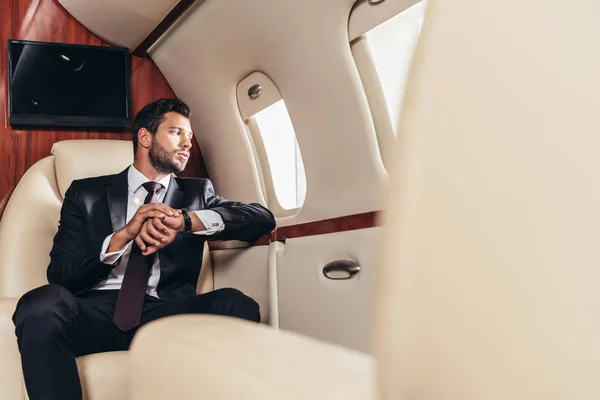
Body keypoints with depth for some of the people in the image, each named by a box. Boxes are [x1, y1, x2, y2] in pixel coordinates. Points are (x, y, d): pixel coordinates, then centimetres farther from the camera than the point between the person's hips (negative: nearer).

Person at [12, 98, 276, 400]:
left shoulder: (197, 192, 20)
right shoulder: (87, 193, 15)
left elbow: (263, 217, 4)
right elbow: (60, 273, 5)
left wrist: (186, 220, -12)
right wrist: (123, 235, -12)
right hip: (96, 311, 0)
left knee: (238, 306, -30)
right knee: (44, 303, -33)